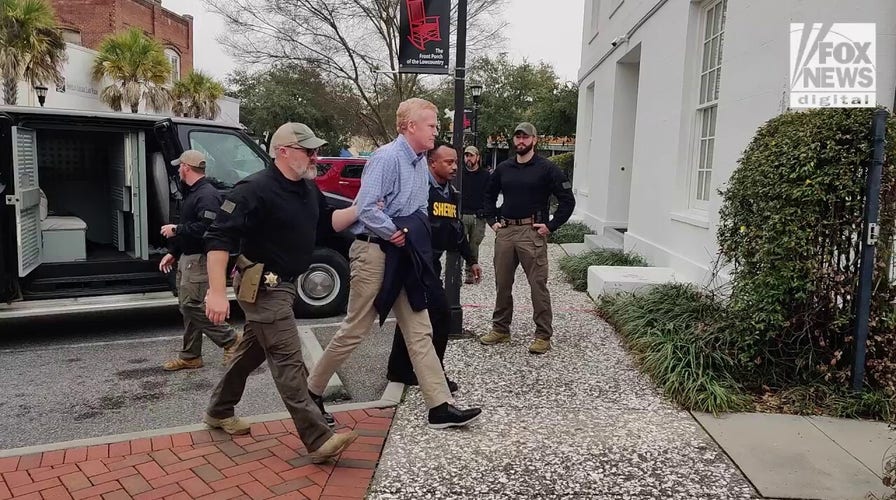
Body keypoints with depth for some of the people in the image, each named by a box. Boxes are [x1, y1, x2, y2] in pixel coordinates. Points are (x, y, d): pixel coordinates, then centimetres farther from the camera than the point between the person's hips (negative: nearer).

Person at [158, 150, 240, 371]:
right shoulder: (192, 193, 18)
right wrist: (173, 253, 21)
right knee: (188, 308, 12)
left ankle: (231, 341, 1)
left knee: (194, 307, -11)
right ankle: (190, 356, 20)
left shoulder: (207, 195, -17)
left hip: (199, 261, -11)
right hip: (187, 259, 11)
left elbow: (206, 228, -30)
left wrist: (176, 230, -18)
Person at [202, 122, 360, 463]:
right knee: (288, 361, -11)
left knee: (252, 350, 21)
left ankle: (219, 411, 40)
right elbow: (218, 238, -24)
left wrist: (360, 209, 2)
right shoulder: (255, 190, -21)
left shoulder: (308, 189, 6)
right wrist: (217, 293, -31)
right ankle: (319, 441, -10)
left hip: (284, 284, 10)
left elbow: (326, 222, 18)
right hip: (263, 287, -9)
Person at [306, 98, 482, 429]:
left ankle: (440, 407, 10)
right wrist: (395, 232, -14)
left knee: (419, 332, 6)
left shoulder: (420, 162, 12)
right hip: (374, 252, -8)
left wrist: (415, 235, 7)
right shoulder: (387, 158, -16)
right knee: (355, 330, 2)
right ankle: (312, 391, 22)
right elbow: (365, 208, -24)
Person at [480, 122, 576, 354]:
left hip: (532, 233, -5)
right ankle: (500, 329, 25)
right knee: (502, 283, 11)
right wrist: (492, 220, 14)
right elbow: (489, 195, 26)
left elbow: (567, 200, -5)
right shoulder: (503, 168, 12)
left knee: (538, 285, -3)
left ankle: (543, 336, 5)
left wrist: (551, 226, -8)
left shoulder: (546, 168, -3)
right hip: (504, 231, 5)